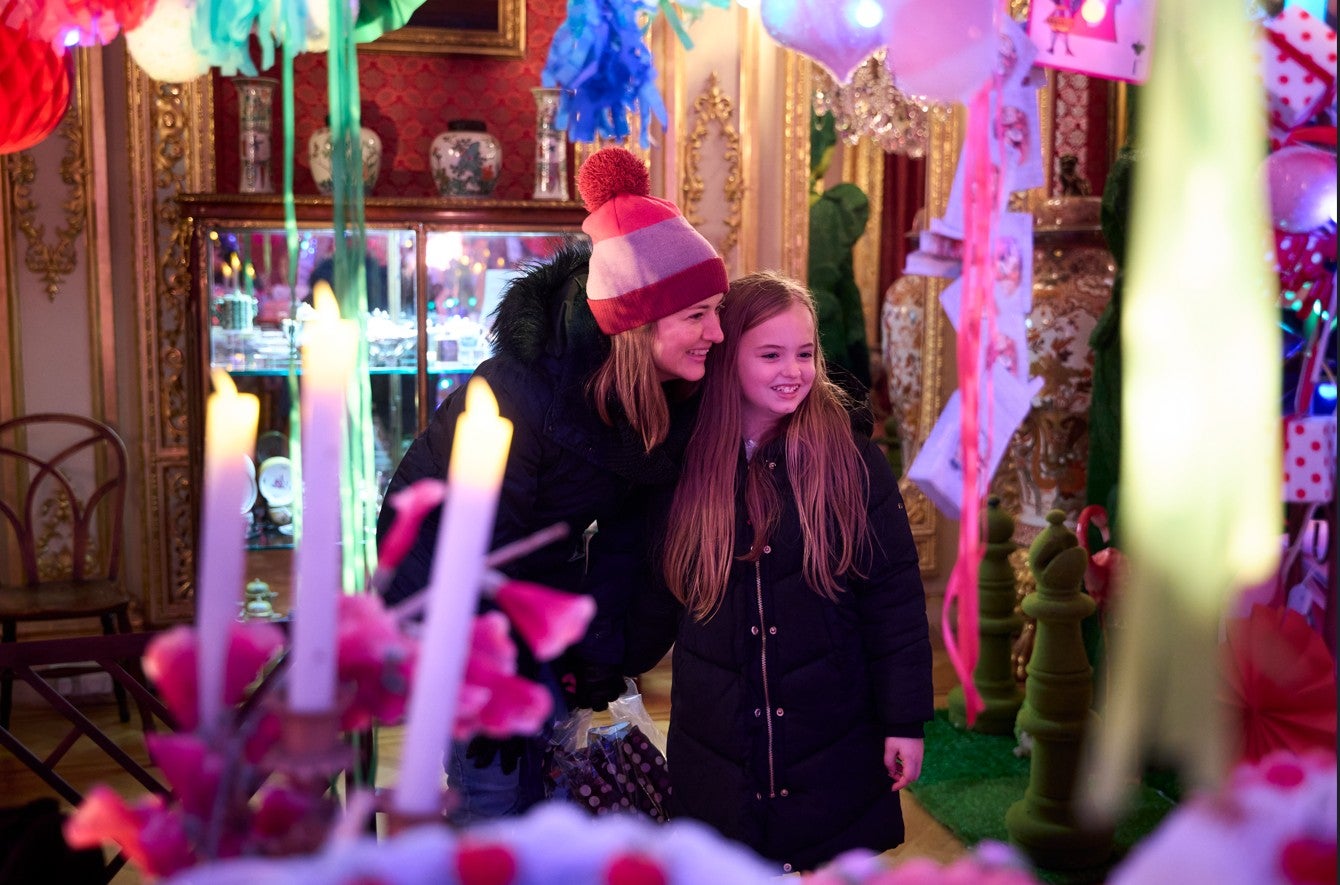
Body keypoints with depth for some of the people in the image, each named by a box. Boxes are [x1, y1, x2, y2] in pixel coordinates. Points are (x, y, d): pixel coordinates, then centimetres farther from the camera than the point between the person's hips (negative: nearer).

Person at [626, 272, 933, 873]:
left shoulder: (851, 458, -6)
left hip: (833, 744, -1)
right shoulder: (686, 464, -1)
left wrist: (904, 720, -6)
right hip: (714, 748, 2)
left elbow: (895, 597, -5)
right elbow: (657, 598, 9)